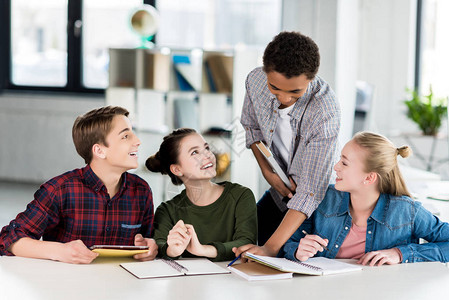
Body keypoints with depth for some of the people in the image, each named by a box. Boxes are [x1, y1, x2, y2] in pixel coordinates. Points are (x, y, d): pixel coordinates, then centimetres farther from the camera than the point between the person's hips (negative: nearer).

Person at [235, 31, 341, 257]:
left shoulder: (325, 111, -35)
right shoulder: (255, 81, -18)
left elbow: (310, 190, -37)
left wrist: (271, 247, -44)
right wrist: (267, 170, -10)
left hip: (316, 204, -5)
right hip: (278, 193, 5)